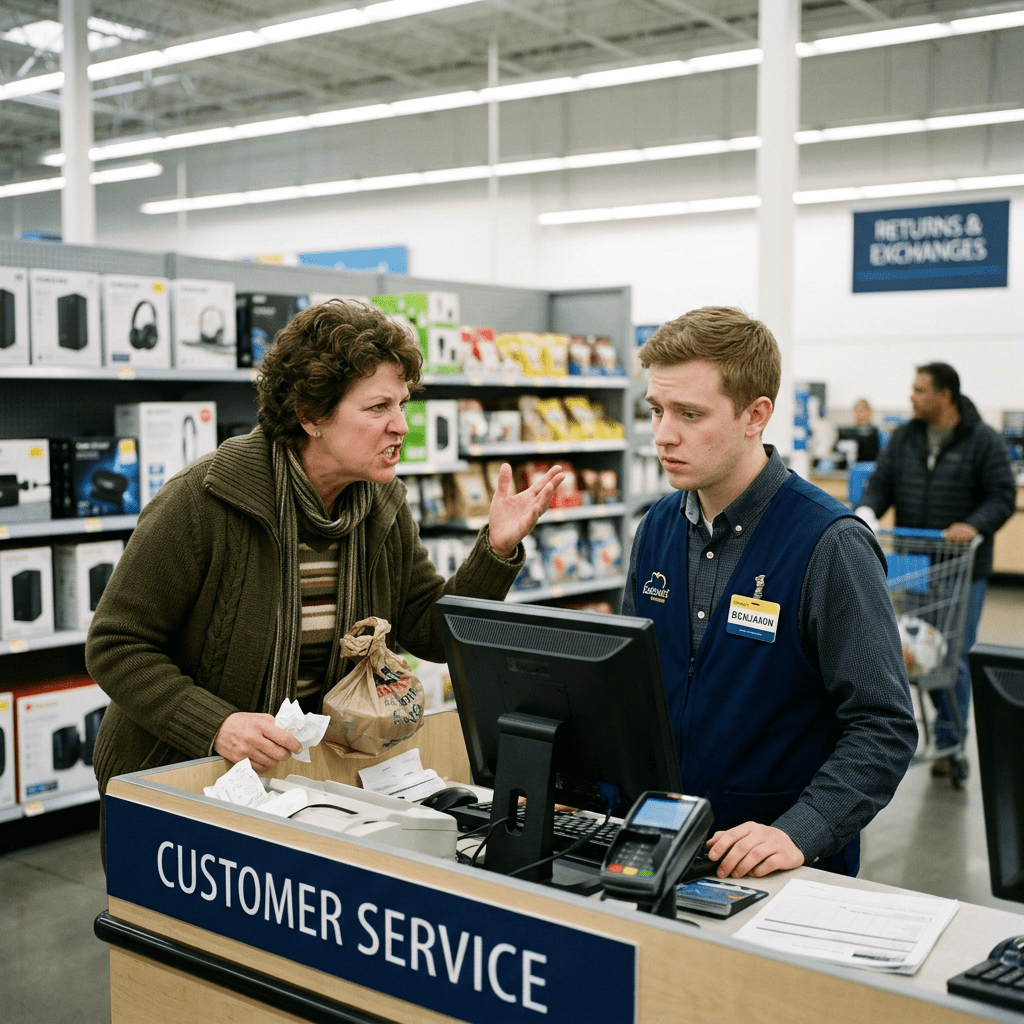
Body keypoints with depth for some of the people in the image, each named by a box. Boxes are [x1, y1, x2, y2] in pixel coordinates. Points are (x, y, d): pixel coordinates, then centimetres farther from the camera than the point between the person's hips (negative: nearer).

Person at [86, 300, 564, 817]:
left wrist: (498, 549, -10)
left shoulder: (383, 507, -1)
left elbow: (433, 634, 4)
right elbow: (115, 645, -15)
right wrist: (215, 726, -28)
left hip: (310, 771, 5)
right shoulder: (203, 500, -19)